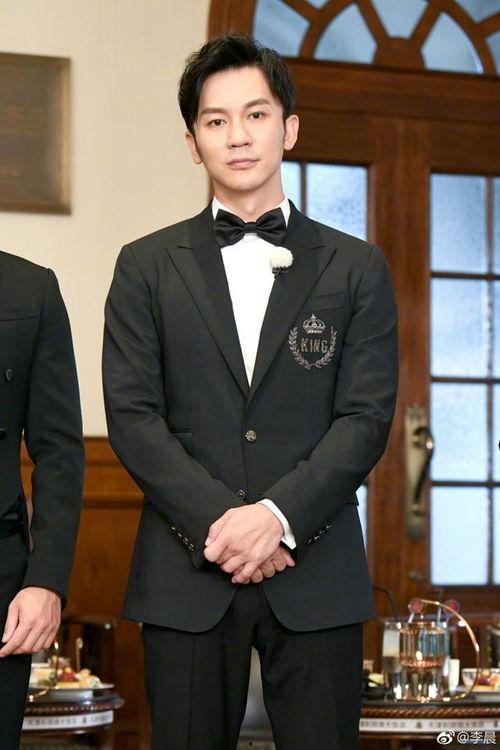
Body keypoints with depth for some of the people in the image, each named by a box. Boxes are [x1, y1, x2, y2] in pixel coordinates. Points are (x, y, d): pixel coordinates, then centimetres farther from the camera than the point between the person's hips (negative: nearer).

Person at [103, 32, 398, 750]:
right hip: (185, 578, 0)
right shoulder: (147, 267, 10)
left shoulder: (356, 268, 10)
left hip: (315, 575, 0)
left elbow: (366, 416, 1)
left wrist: (277, 516, -13)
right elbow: (131, 416, 1)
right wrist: (219, 520, -11)